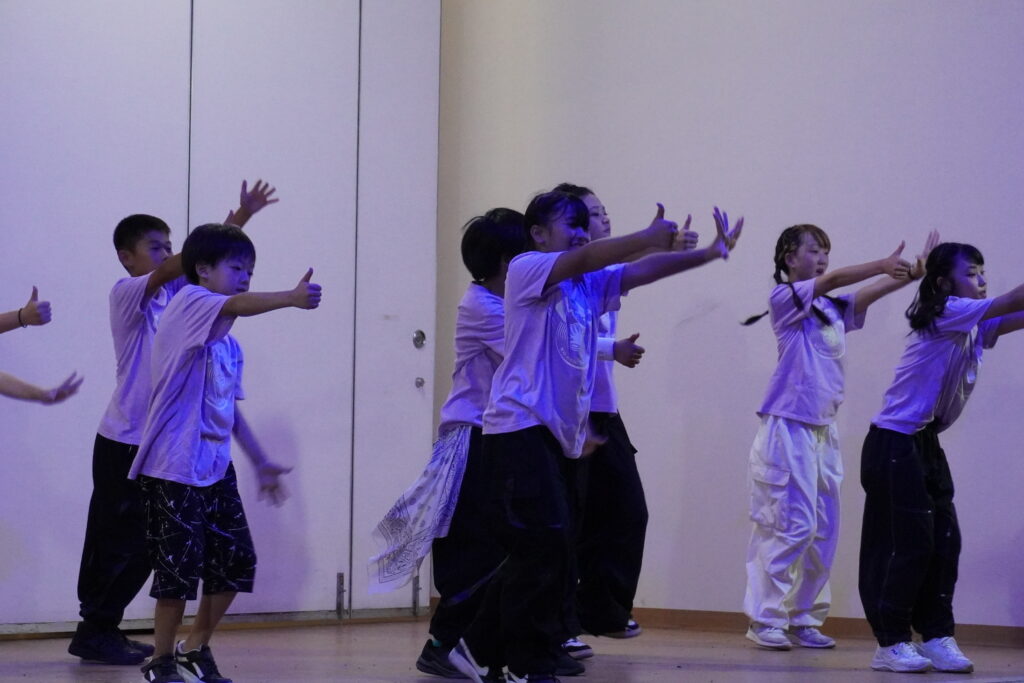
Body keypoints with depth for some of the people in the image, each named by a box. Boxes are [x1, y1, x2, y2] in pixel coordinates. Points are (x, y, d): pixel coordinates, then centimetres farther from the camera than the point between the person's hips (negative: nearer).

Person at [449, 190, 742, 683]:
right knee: (543, 546, -14)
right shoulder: (525, 269, -3)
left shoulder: (587, 287, 18)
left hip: (557, 433, 8)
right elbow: (584, 258, -19)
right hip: (520, 425, -8)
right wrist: (649, 236, -27)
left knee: (537, 551, 10)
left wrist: (709, 253, -4)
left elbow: (641, 271, 7)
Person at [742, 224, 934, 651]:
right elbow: (830, 280, -18)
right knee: (793, 525, -9)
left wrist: (913, 273, -12)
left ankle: (805, 620, 14)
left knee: (824, 530, 6)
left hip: (823, 431, 7)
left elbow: (868, 294, 3)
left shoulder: (832, 310, 16)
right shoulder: (784, 297, -3)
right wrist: (883, 265, -27)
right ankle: (766, 621, -2)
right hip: (789, 427, -7)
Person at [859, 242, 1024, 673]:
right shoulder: (945, 314, -14)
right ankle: (891, 643, 0)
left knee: (945, 541, 4)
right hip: (893, 443, -9)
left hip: (927, 444, 9)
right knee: (909, 543, -7)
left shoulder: (976, 327, 11)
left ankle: (936, 636, 8)